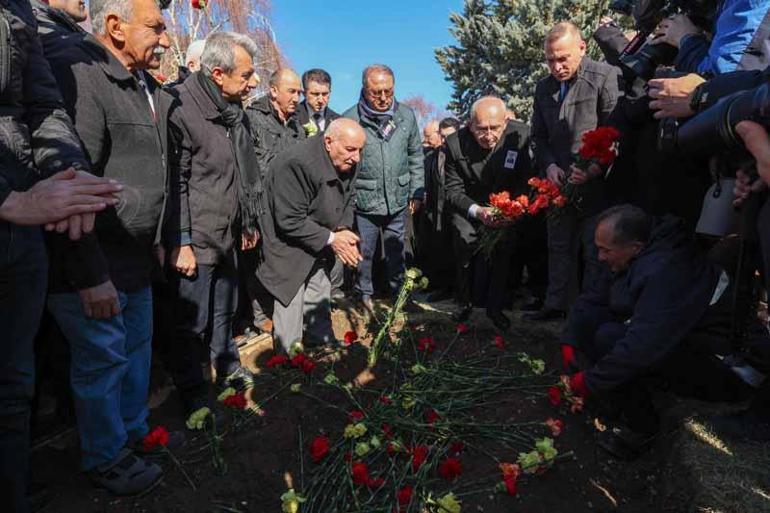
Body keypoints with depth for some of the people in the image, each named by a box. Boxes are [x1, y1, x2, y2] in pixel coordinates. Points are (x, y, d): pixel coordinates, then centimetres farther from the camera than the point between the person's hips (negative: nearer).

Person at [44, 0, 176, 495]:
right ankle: (106, 459, 27)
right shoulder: (77, 77, -17)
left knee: (137, 347, 20)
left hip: (137, 258, 9)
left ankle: (134, 431, 40)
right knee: (103, 360, 6)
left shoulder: (150, 91, 12)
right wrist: (90, 275, -22)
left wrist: (159, 241, 18)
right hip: (93, 266, -9)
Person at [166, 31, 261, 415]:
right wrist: (182, 242, -17)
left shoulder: (235, 113, 10)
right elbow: (175, 182, -17)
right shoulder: (182, 107, -15)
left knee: (225, 309, 21)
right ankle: (192, 392, 23)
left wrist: (249, 222, 19)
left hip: (228, 236, 8)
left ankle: (228, 366, 40)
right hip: (196, 240, -7)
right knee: (192, 322, 4)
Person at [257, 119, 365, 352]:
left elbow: (348, 200, 7)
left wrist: (344, 230, -12)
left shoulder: (347, 162, -6)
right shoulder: (297, 164, -30)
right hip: (290, 252, -8)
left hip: (320, 252, 8)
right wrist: (331, 239, -23)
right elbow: (290, 221, -27)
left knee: (320, 316, 21)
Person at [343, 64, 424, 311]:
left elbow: (415, 157, 8)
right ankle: (364, 294, 31)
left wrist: (417, 192, 6)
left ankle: (398, 291, 37)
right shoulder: (350, 119, -11)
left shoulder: (406, 116, 1)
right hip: (364, 201, -3)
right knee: (364, 252, 10)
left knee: (396, 250, 18)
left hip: (398, 200, 3)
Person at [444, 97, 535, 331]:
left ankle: (495, 308, 20)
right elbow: (453, 190, -17)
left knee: (502, 254, -1)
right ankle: (465, 303, 19)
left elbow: (525, 179, -12)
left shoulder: (521, 135, -22)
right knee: (465, 252, -6)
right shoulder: (455, 143, -24)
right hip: (468, 208, -1)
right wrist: (477, 211, -34)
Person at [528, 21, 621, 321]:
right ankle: (556, 305, 22)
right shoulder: (544, 88, 11)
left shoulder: (606, 77, -7)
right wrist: (549, 165, -2)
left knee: (595, 251, 1)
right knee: (559, 248, 12)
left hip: (596, 183, -5)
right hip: (559, 184, 6)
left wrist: (594, 169, -22)